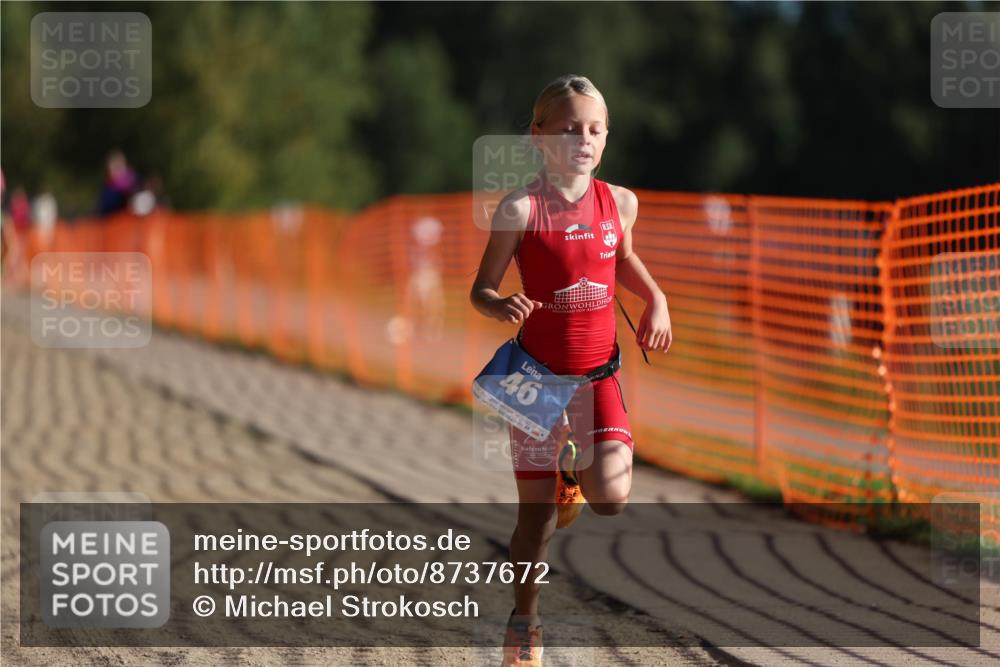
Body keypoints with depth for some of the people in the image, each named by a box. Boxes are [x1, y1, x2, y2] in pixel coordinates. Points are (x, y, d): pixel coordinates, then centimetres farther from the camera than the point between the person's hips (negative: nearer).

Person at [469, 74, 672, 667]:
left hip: (600, 373, 2)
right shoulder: (521, 210, -11)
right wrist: (503, 307, -28)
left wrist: (657, 300, 5)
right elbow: (481, 289, -6)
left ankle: (588, 477, 20)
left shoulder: (619, 203, 0)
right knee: (536, 512, 4)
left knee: (611, 496, -18)